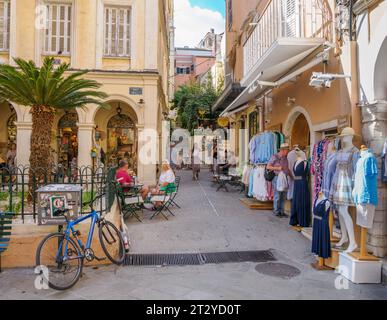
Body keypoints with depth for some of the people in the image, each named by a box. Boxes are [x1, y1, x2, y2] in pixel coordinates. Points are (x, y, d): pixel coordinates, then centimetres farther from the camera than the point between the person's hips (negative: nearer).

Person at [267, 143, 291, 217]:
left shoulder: (285, 158, 12)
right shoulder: (275, 157, -7)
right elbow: (268, 167, -7)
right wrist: (278, 168, -17)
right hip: (277, 178, -6)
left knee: (283, 196, 8)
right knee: (277, 196, -1)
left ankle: (282, 211, 17)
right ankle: (276, 212, 9)